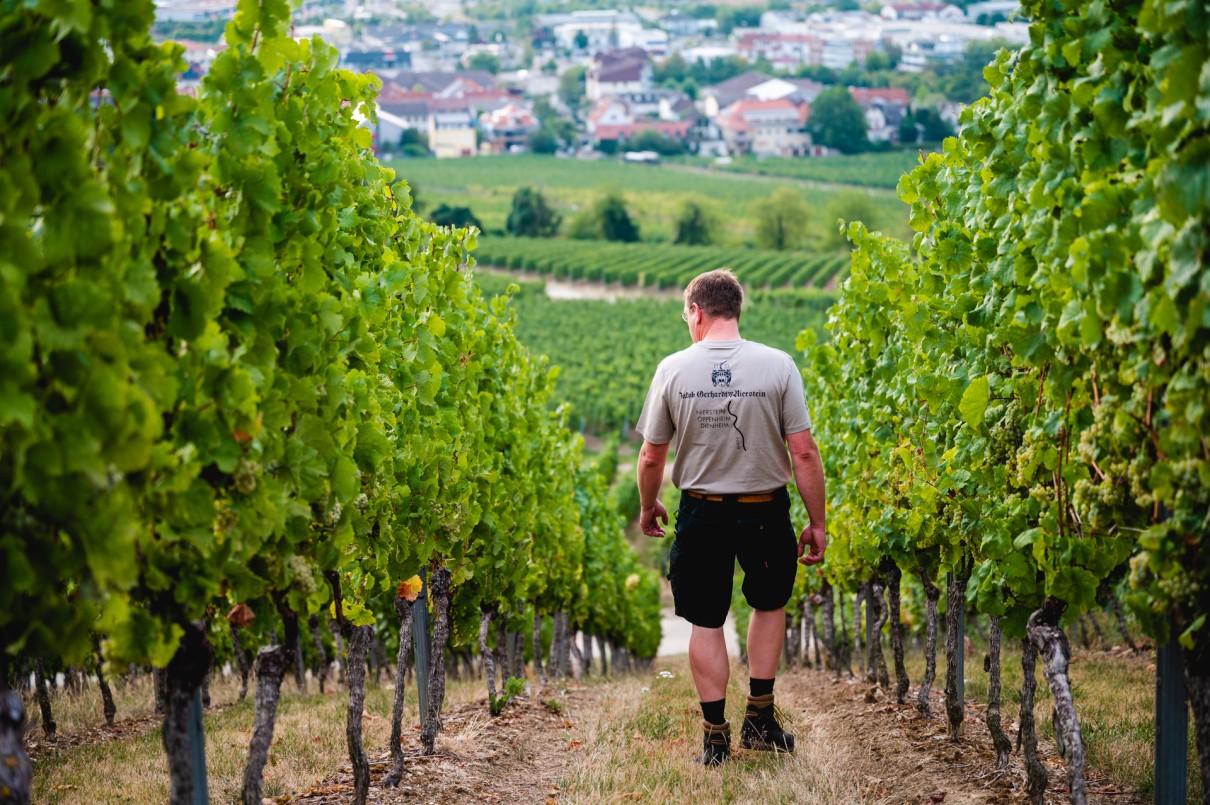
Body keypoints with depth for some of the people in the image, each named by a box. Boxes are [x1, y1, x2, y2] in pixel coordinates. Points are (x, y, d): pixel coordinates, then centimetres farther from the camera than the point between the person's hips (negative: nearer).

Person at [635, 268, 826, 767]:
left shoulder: (673, 370, -7)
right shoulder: (777, 365, -9)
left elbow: (651, 456, -1)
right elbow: (803, 452, -10)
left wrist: (648, 508, 18)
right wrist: (817, 523, -1)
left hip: (701, 512, 0)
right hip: (765, 510, 0)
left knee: (706, 622, 12)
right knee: (769, 604, 23)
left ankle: (715, 736, 13)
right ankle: (760, 718, 18)